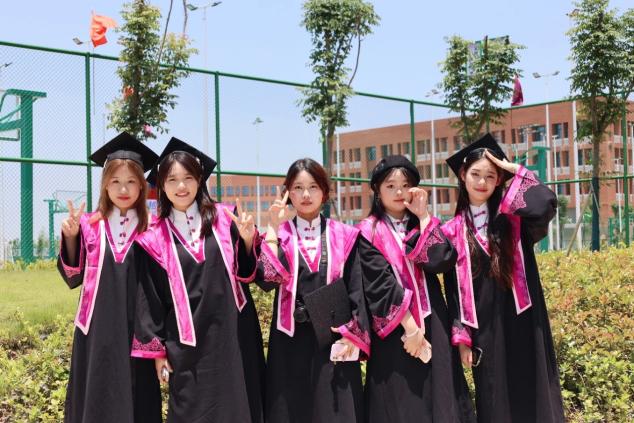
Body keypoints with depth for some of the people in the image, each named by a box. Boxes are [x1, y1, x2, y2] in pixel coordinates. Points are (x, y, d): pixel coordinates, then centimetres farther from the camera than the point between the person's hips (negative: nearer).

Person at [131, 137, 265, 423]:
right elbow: (150, 298, 4)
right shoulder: (155, 237, 1)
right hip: (187, 344, -1)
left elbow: (247, 273, 5)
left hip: (234, 334, 1)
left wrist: (248, 240, -13)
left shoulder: (225, 219, 2)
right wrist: (157, 349, 3)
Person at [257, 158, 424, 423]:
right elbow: (268, 277, -14)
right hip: (291, 344, 0)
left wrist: (411, 327, -4)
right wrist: (273, 226, -14)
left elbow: (380, 280, 0)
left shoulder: (344, 236, 3)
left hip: (335, 341, 0)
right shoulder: (278, 235, 4)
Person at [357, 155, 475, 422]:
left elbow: (442, 260, -8)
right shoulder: (368, 232, 2)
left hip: (432, 326, 3)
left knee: (438, 399, 4)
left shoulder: (425, 225, 11)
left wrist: (423, 216, -8)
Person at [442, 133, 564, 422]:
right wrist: (460, 336, -1)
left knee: (531, 397, 2)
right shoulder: (454, 231, 7)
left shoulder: (513, 218, 3)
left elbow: (545, 205, -21)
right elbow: (453, 288, 5)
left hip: (521, 322, -1)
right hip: (483, 329, 2)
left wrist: (517, 171, -7)